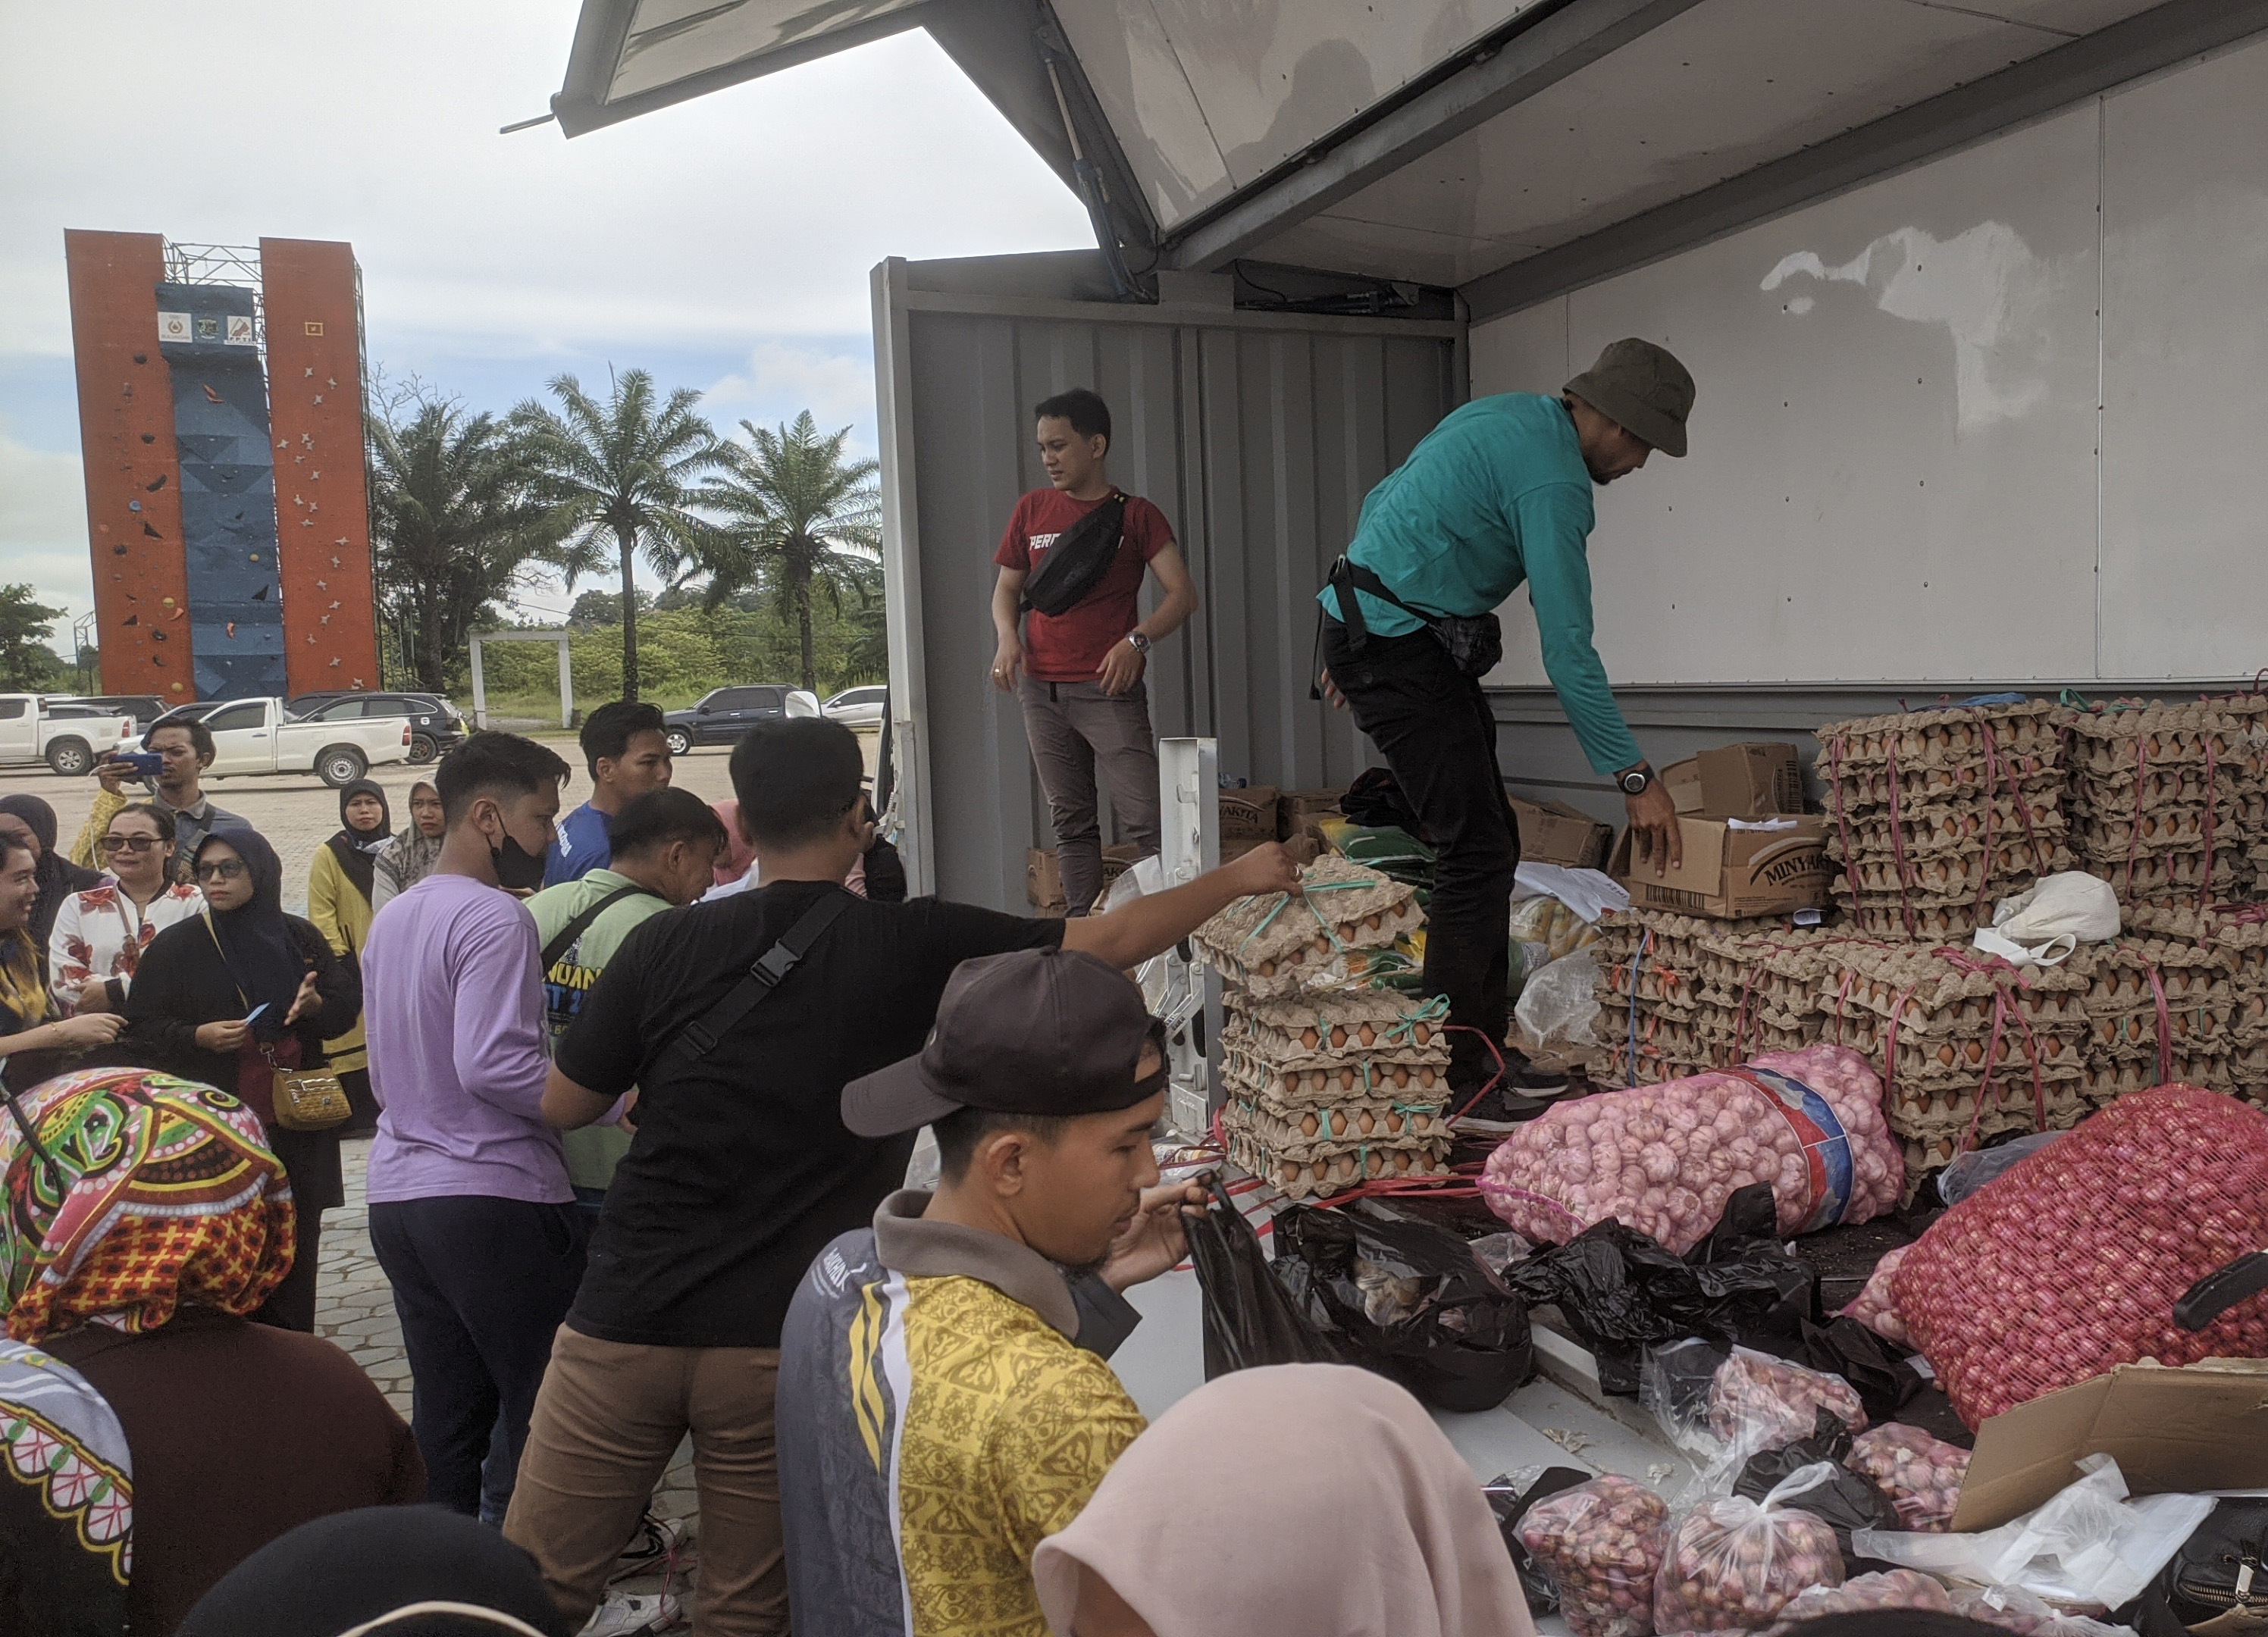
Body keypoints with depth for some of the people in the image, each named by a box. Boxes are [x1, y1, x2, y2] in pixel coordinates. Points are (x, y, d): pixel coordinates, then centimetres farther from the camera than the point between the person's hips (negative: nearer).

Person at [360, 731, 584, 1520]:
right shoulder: (495, 917, -14)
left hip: (397, 1192, 9)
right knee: (546, 1410, 0)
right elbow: (493, 1065, -23)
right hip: (496, 1198, -9)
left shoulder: (390, 918, 15)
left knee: (446, 1412, 15)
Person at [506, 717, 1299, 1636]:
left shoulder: (667, 946, -3)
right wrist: (1238, 878, 14)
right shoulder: (915, 945, -6)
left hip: (626, 1321, 1)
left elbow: (563, 1105, 7)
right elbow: (1115, 942, 1)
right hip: (782, 1344, -1)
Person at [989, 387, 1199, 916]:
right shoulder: (1032, 510, 12)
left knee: (1147, 823, -13)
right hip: (1041, 690, 4)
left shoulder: (1135, 515, 1)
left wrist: (1137, 640, -22)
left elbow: (1183, 594, -5)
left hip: (1108, 691, -4)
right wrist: (1008, 637, -2)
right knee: (1071, 824, 9)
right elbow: (1006, 587, 19)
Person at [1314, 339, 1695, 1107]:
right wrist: (1635, 777, -17)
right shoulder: (1553, 481, -17)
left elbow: (1381, 500, 21)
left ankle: (1482, 1048, 16)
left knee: (1492, 844, 11)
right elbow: (1568, 650, -21)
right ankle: (1456, 1081, -6)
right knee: (1478, 855, -10)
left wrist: (1351, 636, 25)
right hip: (1401, 649, -10)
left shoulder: (1503, 414, 14)